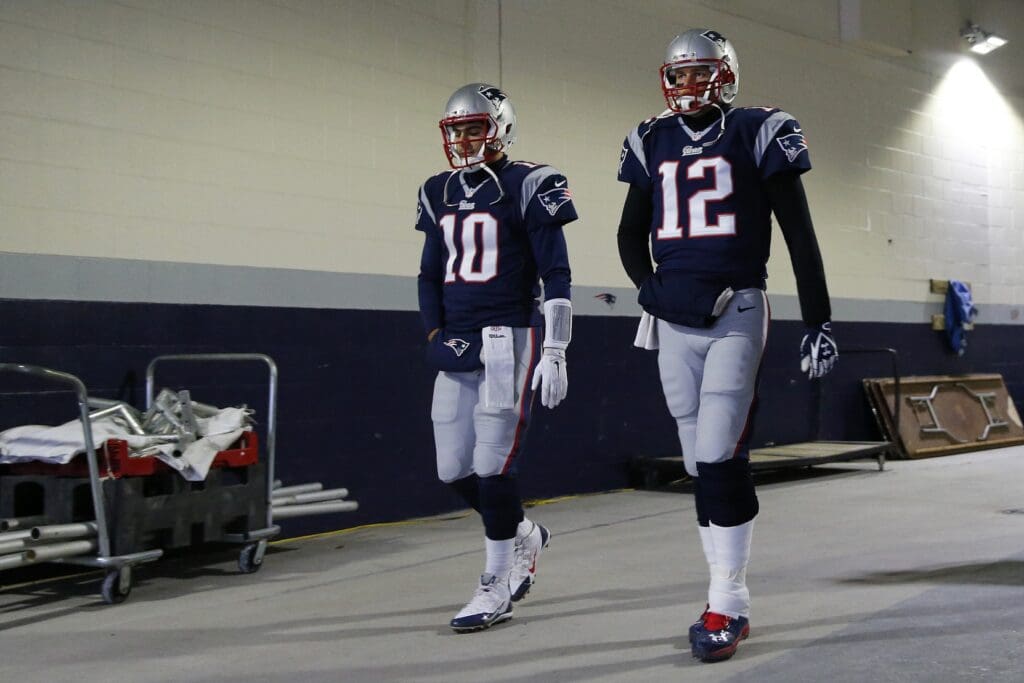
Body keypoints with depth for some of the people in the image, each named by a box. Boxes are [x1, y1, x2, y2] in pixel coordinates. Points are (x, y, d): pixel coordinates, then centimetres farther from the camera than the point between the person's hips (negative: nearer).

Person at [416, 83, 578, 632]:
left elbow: (555, 275, -7)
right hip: (457, 345, 7)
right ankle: (525, 534, 33)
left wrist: (555, 352, -12)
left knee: (493, 464, -8)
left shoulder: (526, 187, -5)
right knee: (453, 470, 8)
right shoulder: (439, 194, 15)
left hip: (508, 340, -7)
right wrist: (435, 335, 6)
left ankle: (497, 586, 6)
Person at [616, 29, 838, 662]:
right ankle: (729, 598, 16)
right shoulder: (653, 143, 12)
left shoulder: (758, 134, 0)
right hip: (675, 322, 5)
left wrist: (819, 322, -3)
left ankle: (727, 604, -4)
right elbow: (631, 235, 21)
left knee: (721, 457, -13)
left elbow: (800, 235, 0)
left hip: (735, 314, -5)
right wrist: (651, 287, 3)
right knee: (702, 462, 7)